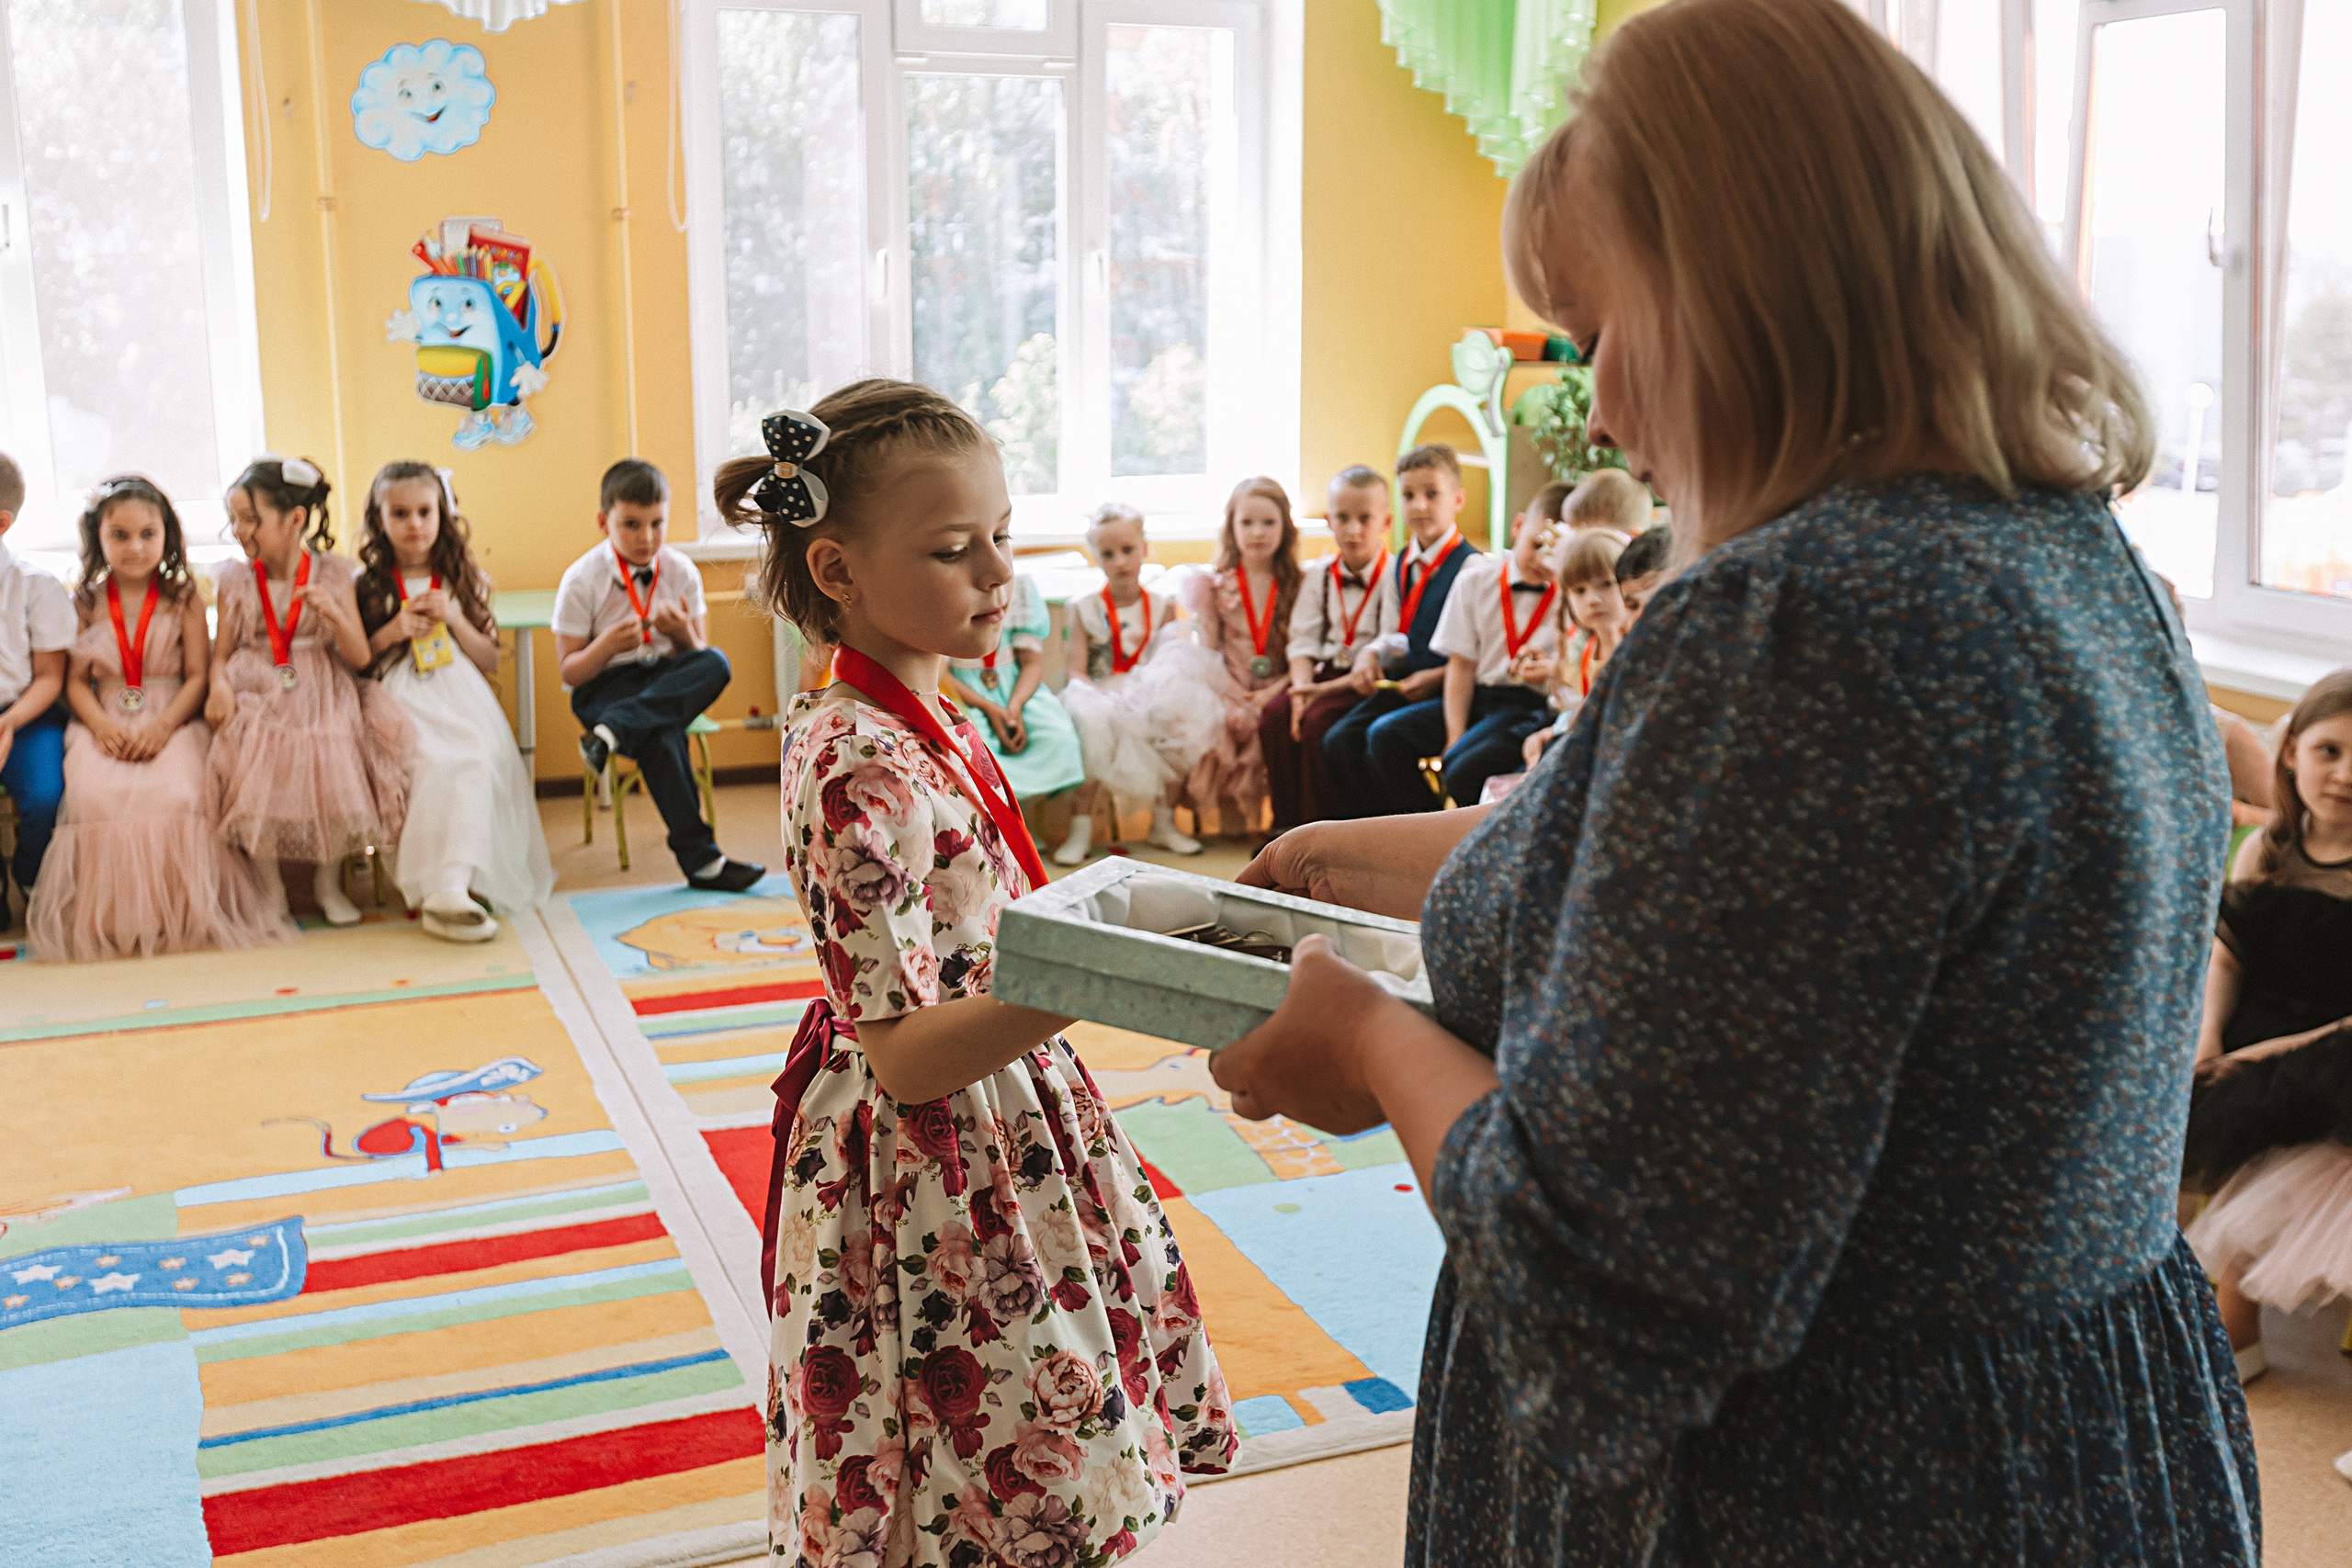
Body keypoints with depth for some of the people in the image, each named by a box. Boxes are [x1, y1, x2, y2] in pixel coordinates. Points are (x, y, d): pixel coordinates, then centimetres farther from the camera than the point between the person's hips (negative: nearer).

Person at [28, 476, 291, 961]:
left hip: (172, 723, -1)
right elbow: (76, 680, 7)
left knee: (176, 794, -32)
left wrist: (162, 727, -15)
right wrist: (102, 726, -12)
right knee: (97, 796, -30)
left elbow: (198, 676, 1)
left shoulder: (184, 599, 6)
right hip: (107, 725, 1)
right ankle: (109, 921, -15)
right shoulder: (85, 604, 10)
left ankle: (179, 916, -16)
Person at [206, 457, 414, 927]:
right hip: (257, 701, 0)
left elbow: (360, 658, 0)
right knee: (258, 780, -23)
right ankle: (269, 888, 1)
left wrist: (334, 613, -17)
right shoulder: (236, 584, 5)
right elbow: (221, 655, 6)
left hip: (321, 698, 0)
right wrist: (220, 686, -15)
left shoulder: (332, 574, 2)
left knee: (336, 775, -22)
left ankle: (328, 880, 5)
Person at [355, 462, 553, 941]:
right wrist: (391, 633, -5)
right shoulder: (368, 586, 11)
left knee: (473, 762, -33)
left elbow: (491, 661, 14)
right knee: (432, 763, -34)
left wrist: (453, 618, -1)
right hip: (402, 704, -1)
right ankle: (447, 887, -36)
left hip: (461, 699, 1)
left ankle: (447, 888, -43)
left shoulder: (465, 580, 15)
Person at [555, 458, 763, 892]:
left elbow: (698, 656, 8)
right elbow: (569, 673, -5)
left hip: (668, 679, 4)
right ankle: (700, 859, -29)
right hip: (604, 687, -4)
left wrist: (683, 634, -15)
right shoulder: (582, 580, -6)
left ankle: (612, 734, -38)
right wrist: (609, 644, -24)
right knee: (661, 738, -36)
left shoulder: (681, 572, 3)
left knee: (716, 664, -31)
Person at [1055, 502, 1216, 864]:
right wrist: (1099, 693, -26)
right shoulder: (1085, 609, 2)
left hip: (1154, 697, 3)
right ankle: (1081, 829, -24)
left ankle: (1164, 823, -7)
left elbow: (1176, 662, 7)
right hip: (1101, 695, -3)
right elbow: (1076, 672, -5)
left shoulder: (1163, 605, 9)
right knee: (1093, 723, -36)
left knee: (1184, 721, -26)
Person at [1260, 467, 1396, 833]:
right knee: (1277, 714, -20)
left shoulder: (1394, 576, -7)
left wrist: (1328, 689, -20)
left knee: (1319, 720, -29)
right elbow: (1303, 641, 6)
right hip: (1325, 672, 5)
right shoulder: (1318, 575, 12)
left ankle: (1321, 828, -16)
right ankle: (1286, 824, -10)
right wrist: (1302, 687, -14)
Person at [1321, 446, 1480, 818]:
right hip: (1403, 687, 8)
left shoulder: (1469, 567, -11)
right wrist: (1373, 656, 2)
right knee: (1338, 740, -10)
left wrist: (1437, 678, -22)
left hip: (1450, 690, -8)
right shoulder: (1403, 564, 15)